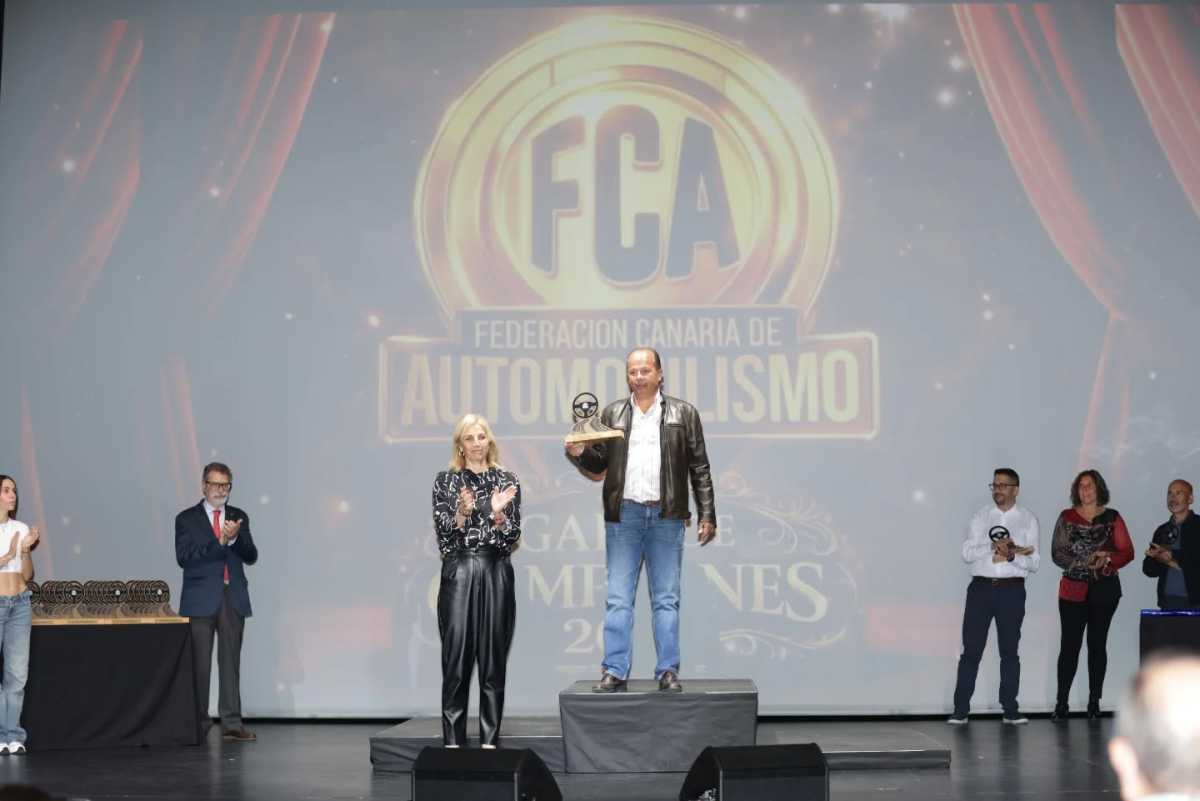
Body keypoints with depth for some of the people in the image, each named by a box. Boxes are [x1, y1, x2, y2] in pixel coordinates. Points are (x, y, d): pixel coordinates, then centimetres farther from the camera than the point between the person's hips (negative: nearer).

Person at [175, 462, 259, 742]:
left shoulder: (239, 517, 12)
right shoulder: (187, 519, 3)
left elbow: (251, 556, 4)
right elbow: (184, 557, -10)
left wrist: (234, 538, -15)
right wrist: (219, 542, -17)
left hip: (233, 598, 3)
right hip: (201, 600, -2)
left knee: (231, 662, 1)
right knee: (199, 664, 1)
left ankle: (232, 724, 1)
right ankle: (199, 722, 9)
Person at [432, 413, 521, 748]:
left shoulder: (507, 481, 7)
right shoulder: (446, 481, 6)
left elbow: (513, 536, 2)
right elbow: (443, 531, -2)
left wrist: (498, 513, -16)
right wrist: (462, 512, -20)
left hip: (495, 572, 1)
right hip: (457, 572, -1)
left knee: (493, 656, 1)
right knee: (456, 656, -4)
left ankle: (490, 738, 6)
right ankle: (452, 739, 1)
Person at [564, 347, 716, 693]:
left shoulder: (683, 413, 8)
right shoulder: (612, 414, 13)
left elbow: (700, 468, 5)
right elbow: (598, 465, 13)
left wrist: (707, 515, -1)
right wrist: (579, 454, -8)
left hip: (666, 517, -1)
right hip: (623, 515, 1)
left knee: (666, 599, 2)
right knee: (618, 599, -1)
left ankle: (668, 671, 6)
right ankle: (615, 671, 2)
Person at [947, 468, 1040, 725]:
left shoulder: (1028, 520, 5)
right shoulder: (981, 517, 8)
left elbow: (1034, 562, -2)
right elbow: (967, 553, -4)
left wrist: (1011, 554, -18)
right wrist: (995, 547, -16)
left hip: (1012, 590, -1)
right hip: (981, 588, 1)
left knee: (1009, 650, 6)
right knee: (971, 650, -1)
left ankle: (1010, 710, 13)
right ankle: (960, 709, 2)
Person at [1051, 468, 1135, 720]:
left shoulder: (1112, 518, 5)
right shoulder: (1067, 518, 4)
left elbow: (1127, 552, 2)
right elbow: (1057, 555, -2)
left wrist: (1107, 561, -17)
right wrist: (1088, 560, -13)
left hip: (1104, 589, 1)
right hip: (1074, 590, -1)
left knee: (1097, 645, 5)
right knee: (1070, 646, -4)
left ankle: (1094, 703, 10)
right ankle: (1061, 704, -3)